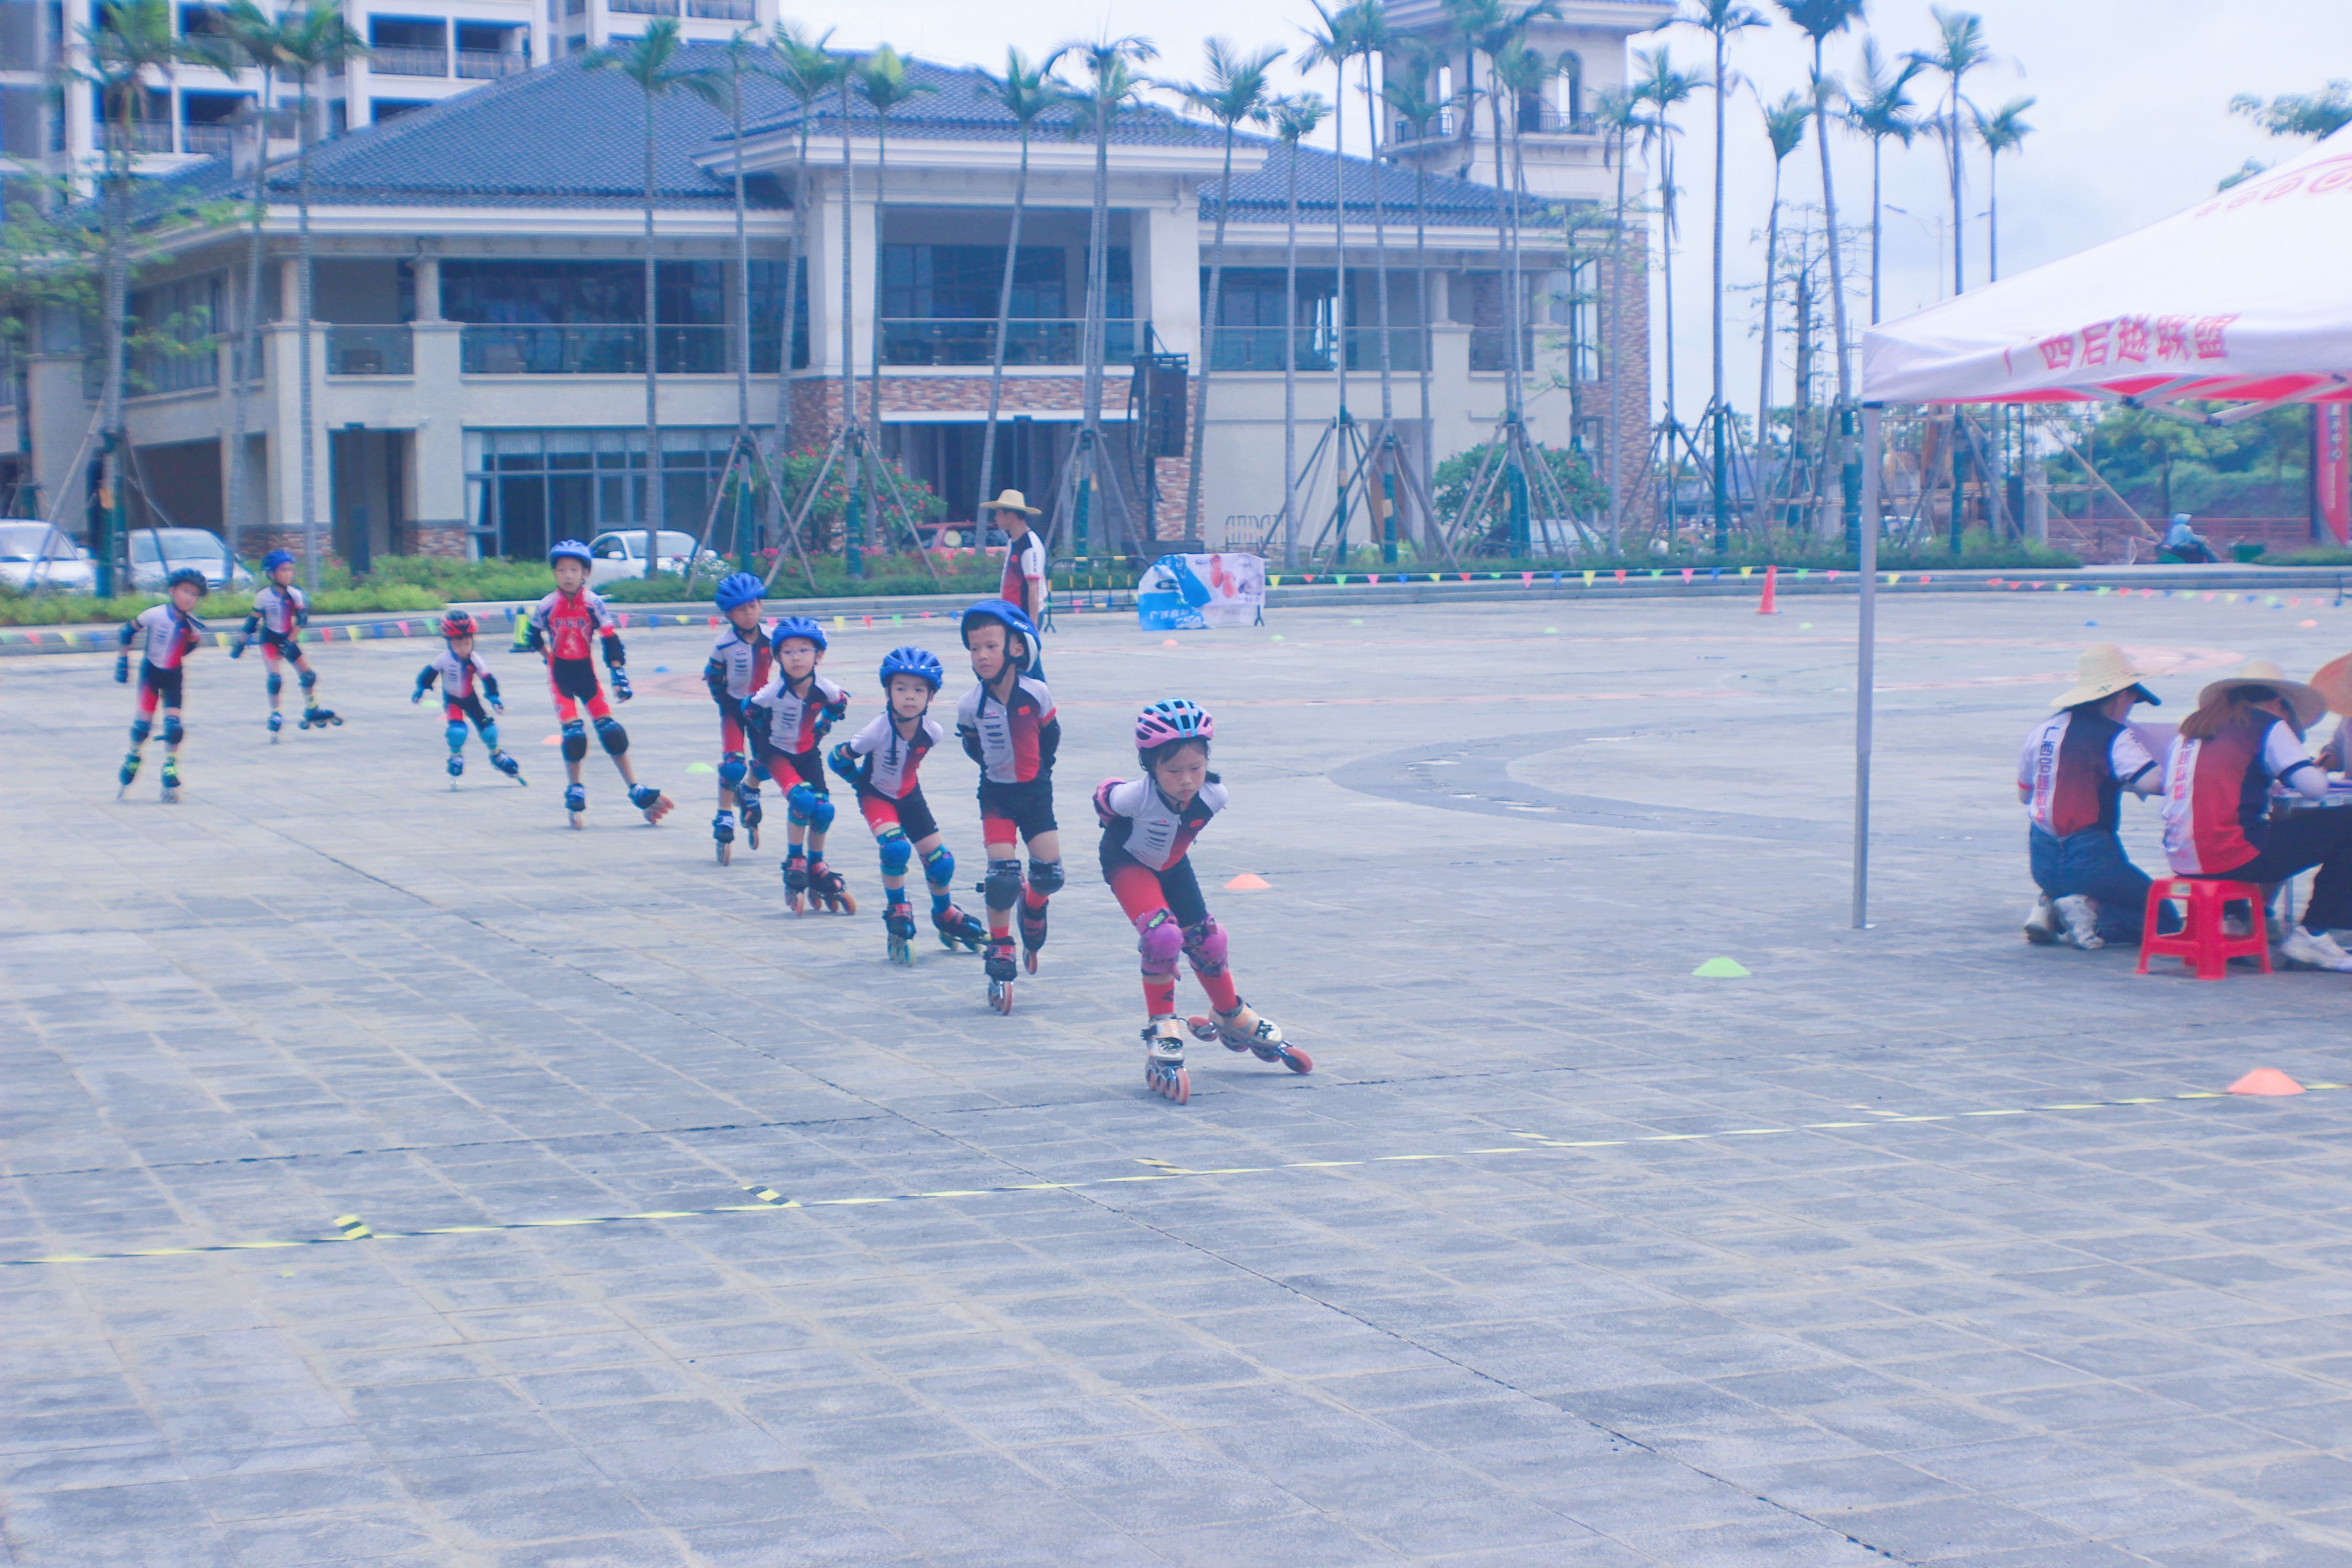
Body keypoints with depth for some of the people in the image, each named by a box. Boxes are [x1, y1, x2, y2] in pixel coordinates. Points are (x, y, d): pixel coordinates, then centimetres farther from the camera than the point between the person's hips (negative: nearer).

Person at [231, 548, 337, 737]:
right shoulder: (263, 597, -14)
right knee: (275, 678, -16)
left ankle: (312, 712, 22)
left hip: (289, 640, 4)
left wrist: (291, 642, -19)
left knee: (308, 675, 5)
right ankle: (275, 716, -3)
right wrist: (240, 643, -6)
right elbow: (253, 622, -7)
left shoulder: (295, 595, -7)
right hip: (270, 641, -4)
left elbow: (301, 620, -10)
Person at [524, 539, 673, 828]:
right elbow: (532, 637, 9)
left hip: (586, 672, 0)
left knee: (611, 732, -4)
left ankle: (637, 791, 1)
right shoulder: (546, 607, -10)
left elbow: (611, 642, -10)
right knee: (573, 735, -10)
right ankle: (575, 792, 8)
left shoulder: (595, 604, -11)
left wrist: (620, 678, -14)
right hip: (560, 674, 0)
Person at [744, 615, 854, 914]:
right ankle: (794, 863, -8)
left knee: (823, 810, -4)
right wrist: (761, 750, 1)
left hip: (808, 754, 4)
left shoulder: (825, 690, -18)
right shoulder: (773, 692, -26)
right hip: (778, 754, -4)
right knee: (802, 799, -25)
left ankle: (816, 867, 20)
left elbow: (841, 704, 5)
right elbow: (750, 712, -9)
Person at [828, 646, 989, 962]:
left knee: (941, 861, 2)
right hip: (877, 796, -4)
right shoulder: (879, 731, -31)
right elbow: (838, 758, -19)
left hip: (909, 795, 4)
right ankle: (897, 912, -5)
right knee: (896, 848, -28)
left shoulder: (933, 732, -19)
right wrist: (864, 781, -6)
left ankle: (945, 915, 31)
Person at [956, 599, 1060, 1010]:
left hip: (1036, 793, 1)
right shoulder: (971, 706, -15)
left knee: (1051, 874, -2)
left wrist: (1038, 769, 7)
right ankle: (1000, 954, 3)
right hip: (997, 795, -1)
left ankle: (1032, 908, 34)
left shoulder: (1037, 694, -14)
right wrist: (997, 767, 7)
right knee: (1003, 876, -12)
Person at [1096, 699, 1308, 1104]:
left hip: (1172, 865, 5)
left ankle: (1233, 1019, 38)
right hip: (1129, 863, -5)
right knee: (1162, 936, -27)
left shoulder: (1214, 794, -27)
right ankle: (1160, 1029, -9)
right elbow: (1103, 796, -15)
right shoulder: (1136, 796, -39)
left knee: (1206, 942, 11)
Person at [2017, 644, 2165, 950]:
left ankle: (2048, 907, 7)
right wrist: (2124, 783, -3)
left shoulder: (2041, 730, 8)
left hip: (2042, 863, 6)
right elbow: (2153, 781, -25)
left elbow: (2023, 794, 19)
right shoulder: (2114, 736, -10)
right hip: (2088, 860, -6)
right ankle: (2089, 909, -14)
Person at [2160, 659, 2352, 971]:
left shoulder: (2190, 727, 20)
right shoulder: (2267, 725, 4)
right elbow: (2315, 787, -4)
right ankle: (2312, 934, 3)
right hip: (2231, 857, -7)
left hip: (2181, 860, 7)